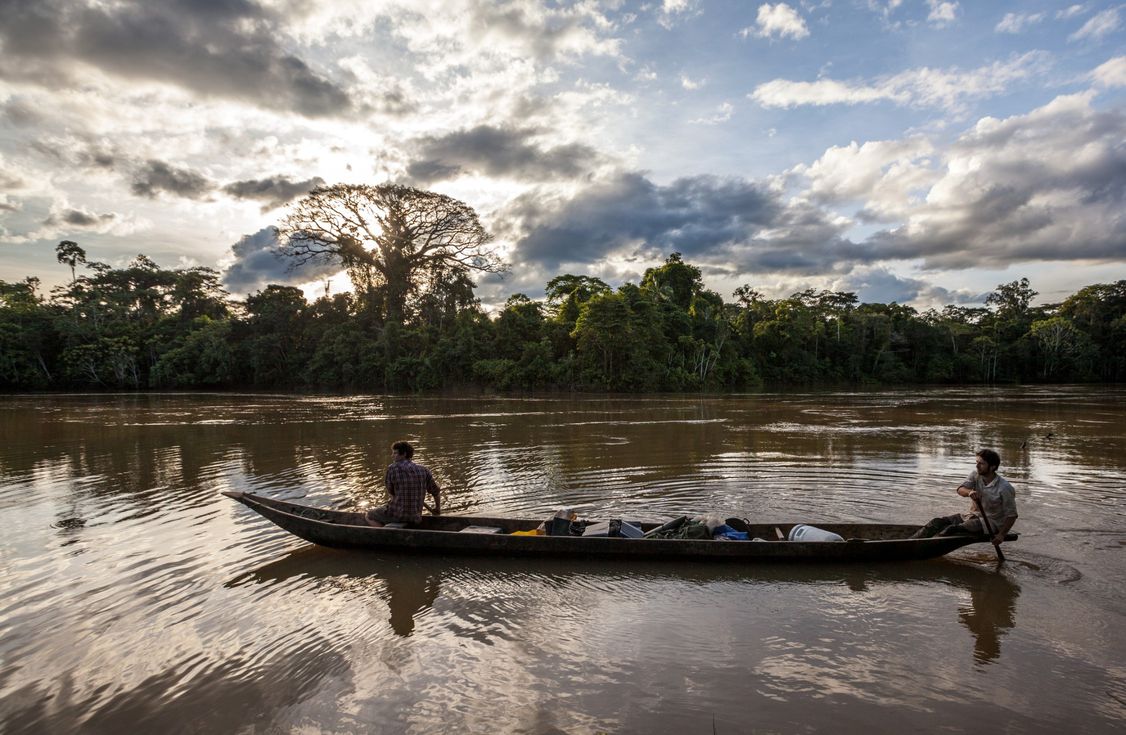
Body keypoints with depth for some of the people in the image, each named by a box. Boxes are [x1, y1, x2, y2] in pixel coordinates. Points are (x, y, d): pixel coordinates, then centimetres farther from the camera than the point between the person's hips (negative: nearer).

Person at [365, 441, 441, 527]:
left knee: (369, 516, 17)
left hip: (397, 515, -6)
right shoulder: (423, 470, 0)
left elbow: (390, 492, 0)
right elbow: (436, 491, 6)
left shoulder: (392, 468, -10)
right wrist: (437, 509, 24)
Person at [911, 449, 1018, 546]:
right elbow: (960, 489, -13)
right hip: (973, 515, 6)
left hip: (992, 522, -5)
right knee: (938, 522, -14)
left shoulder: (1005, 488, -16)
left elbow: (1012, 515, -12)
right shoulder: (976, 474, -1)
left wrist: (1001, 535, -21)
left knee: (954, 529, -29)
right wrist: (969, 492, -38)